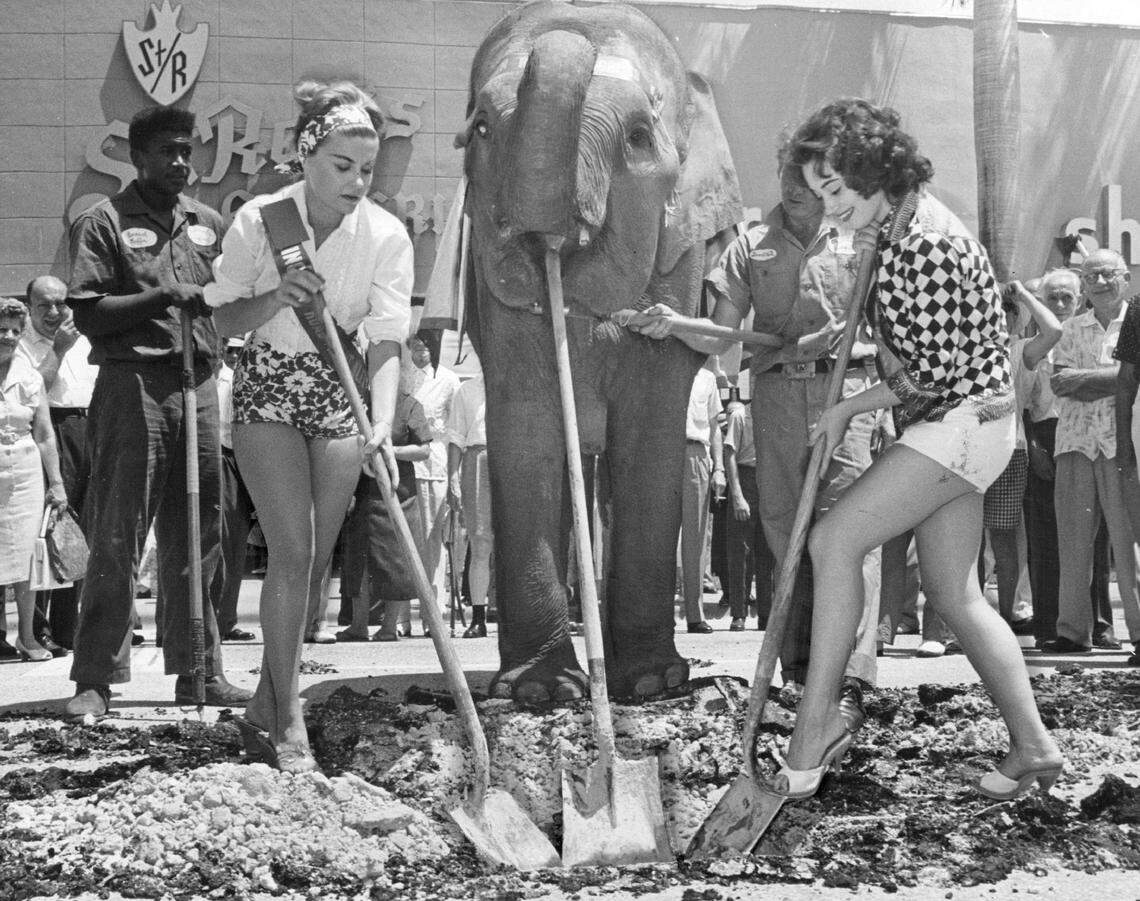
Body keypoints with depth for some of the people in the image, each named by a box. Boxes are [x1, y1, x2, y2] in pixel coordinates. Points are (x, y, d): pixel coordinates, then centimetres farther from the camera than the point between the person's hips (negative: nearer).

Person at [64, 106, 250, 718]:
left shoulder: (208, 223, 16)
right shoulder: (104, 221, 1)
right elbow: (87, 315, -7)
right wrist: (161, 297, -16)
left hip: (199, 385, 5)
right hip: (131, 384, -5)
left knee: (195, 536, 8)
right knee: (116, 537, -5)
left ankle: (199, 672, 14)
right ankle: (95, 678, -1)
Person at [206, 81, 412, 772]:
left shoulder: (387, 235, -13)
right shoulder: (258, 221, -14)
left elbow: (387, 340, -20)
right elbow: (226, 320, -4)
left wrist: (383, 425, -35)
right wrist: (278, 298, -25)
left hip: (341, 394, 2)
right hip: (270, 389, -2)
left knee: (316, 559, 6)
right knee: (293, 550, -13)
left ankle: (266, 706, 22)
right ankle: (286, 720, -6)